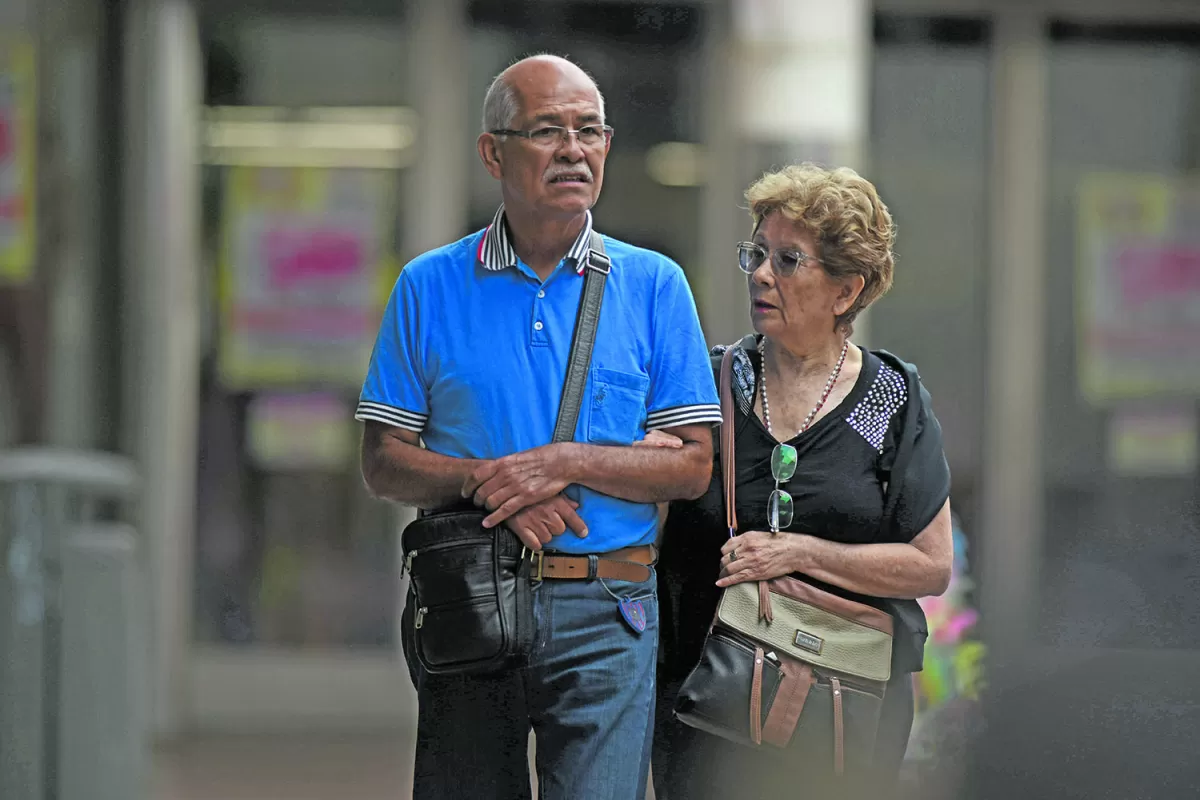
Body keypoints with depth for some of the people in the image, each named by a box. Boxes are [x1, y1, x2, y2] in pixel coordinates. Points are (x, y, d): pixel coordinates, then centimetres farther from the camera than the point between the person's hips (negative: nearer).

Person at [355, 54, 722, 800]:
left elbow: (694, 466, 3)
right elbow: (384, 464, 6)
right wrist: (481, 480, -13)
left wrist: (568, 465, -12)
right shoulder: (430, 286, 7)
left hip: (604, 621, -1)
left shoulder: (653, 285, 6)